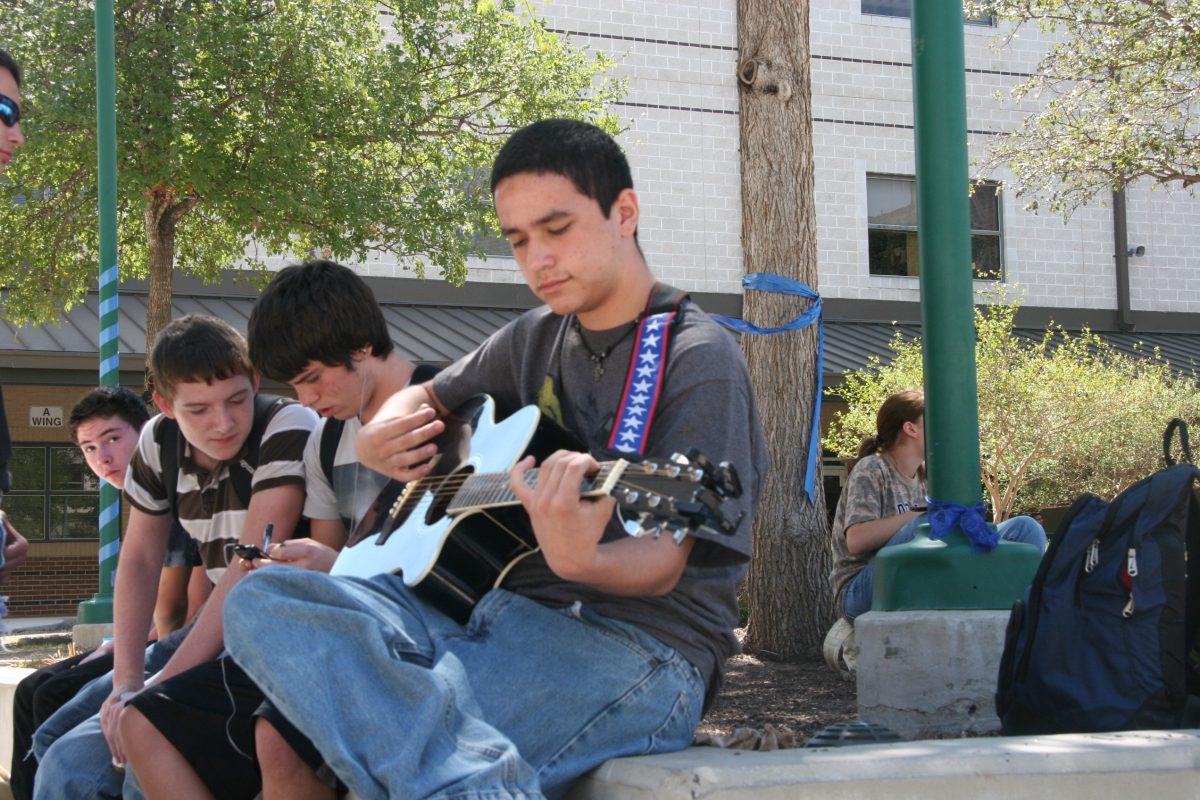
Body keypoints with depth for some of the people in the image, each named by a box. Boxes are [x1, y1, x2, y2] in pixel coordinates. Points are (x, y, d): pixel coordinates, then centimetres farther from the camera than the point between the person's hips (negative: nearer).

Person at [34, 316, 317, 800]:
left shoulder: (287, 428, -16)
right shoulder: (158, 443, 4)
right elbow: (139, 561, 11)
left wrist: (159, 690, -22)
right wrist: (127, 683, -3)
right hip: (227, 640, 7)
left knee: (151, 756, -28)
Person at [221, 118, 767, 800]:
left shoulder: (699, 360, -6)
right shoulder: (536, 340, 17)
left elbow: (662, 567, -13)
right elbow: (422, 400, 34)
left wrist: (578, 561, -37)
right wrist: (379, 437, 8)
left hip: (638, 647, -9)